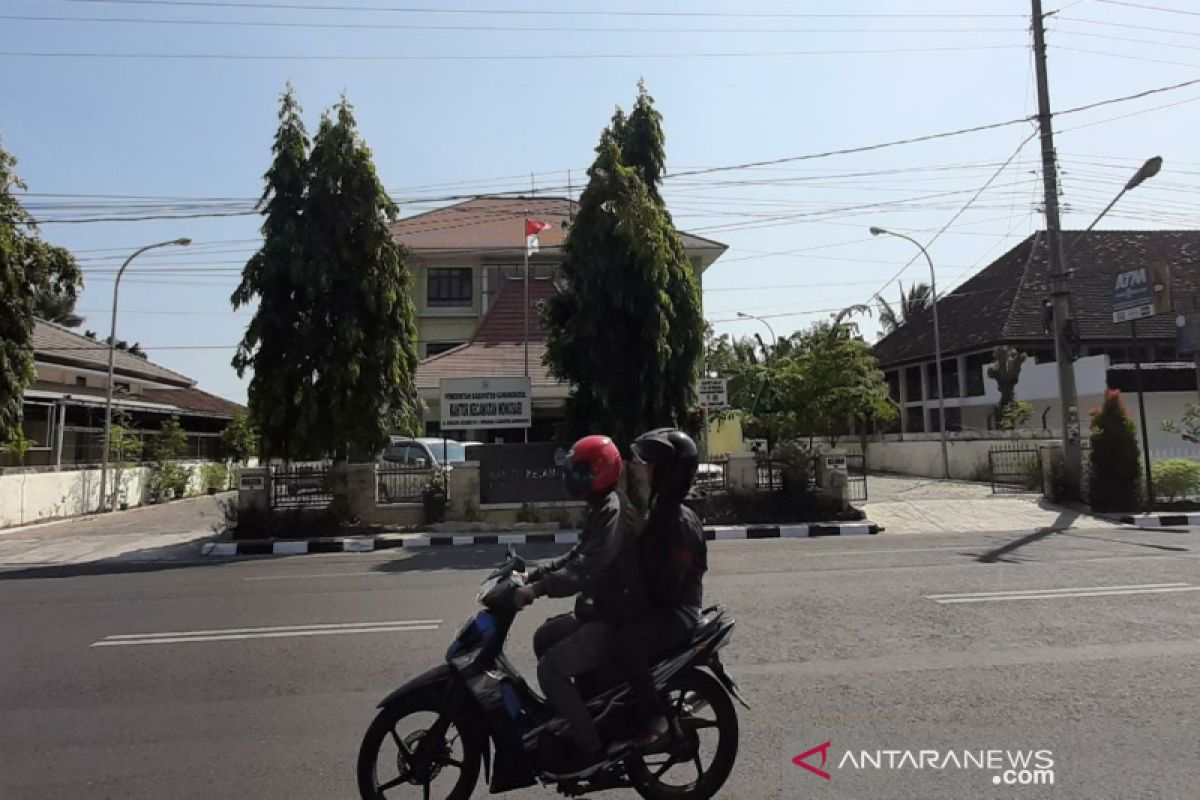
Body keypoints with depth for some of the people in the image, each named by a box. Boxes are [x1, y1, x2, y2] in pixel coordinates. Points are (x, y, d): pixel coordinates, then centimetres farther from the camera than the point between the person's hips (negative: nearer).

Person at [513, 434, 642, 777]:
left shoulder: (613, 511, -22)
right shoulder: (601, 508, 11)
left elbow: (586, 569, -32)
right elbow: (577, 556, 18)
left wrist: (536, 589, -34)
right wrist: (535, 573, 11)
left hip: (618, 618, -11)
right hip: (602, 609, 11)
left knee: (550, 669, -15)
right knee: (545, 638, 19)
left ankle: (590, 748, -4)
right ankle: (572, 715, 30)